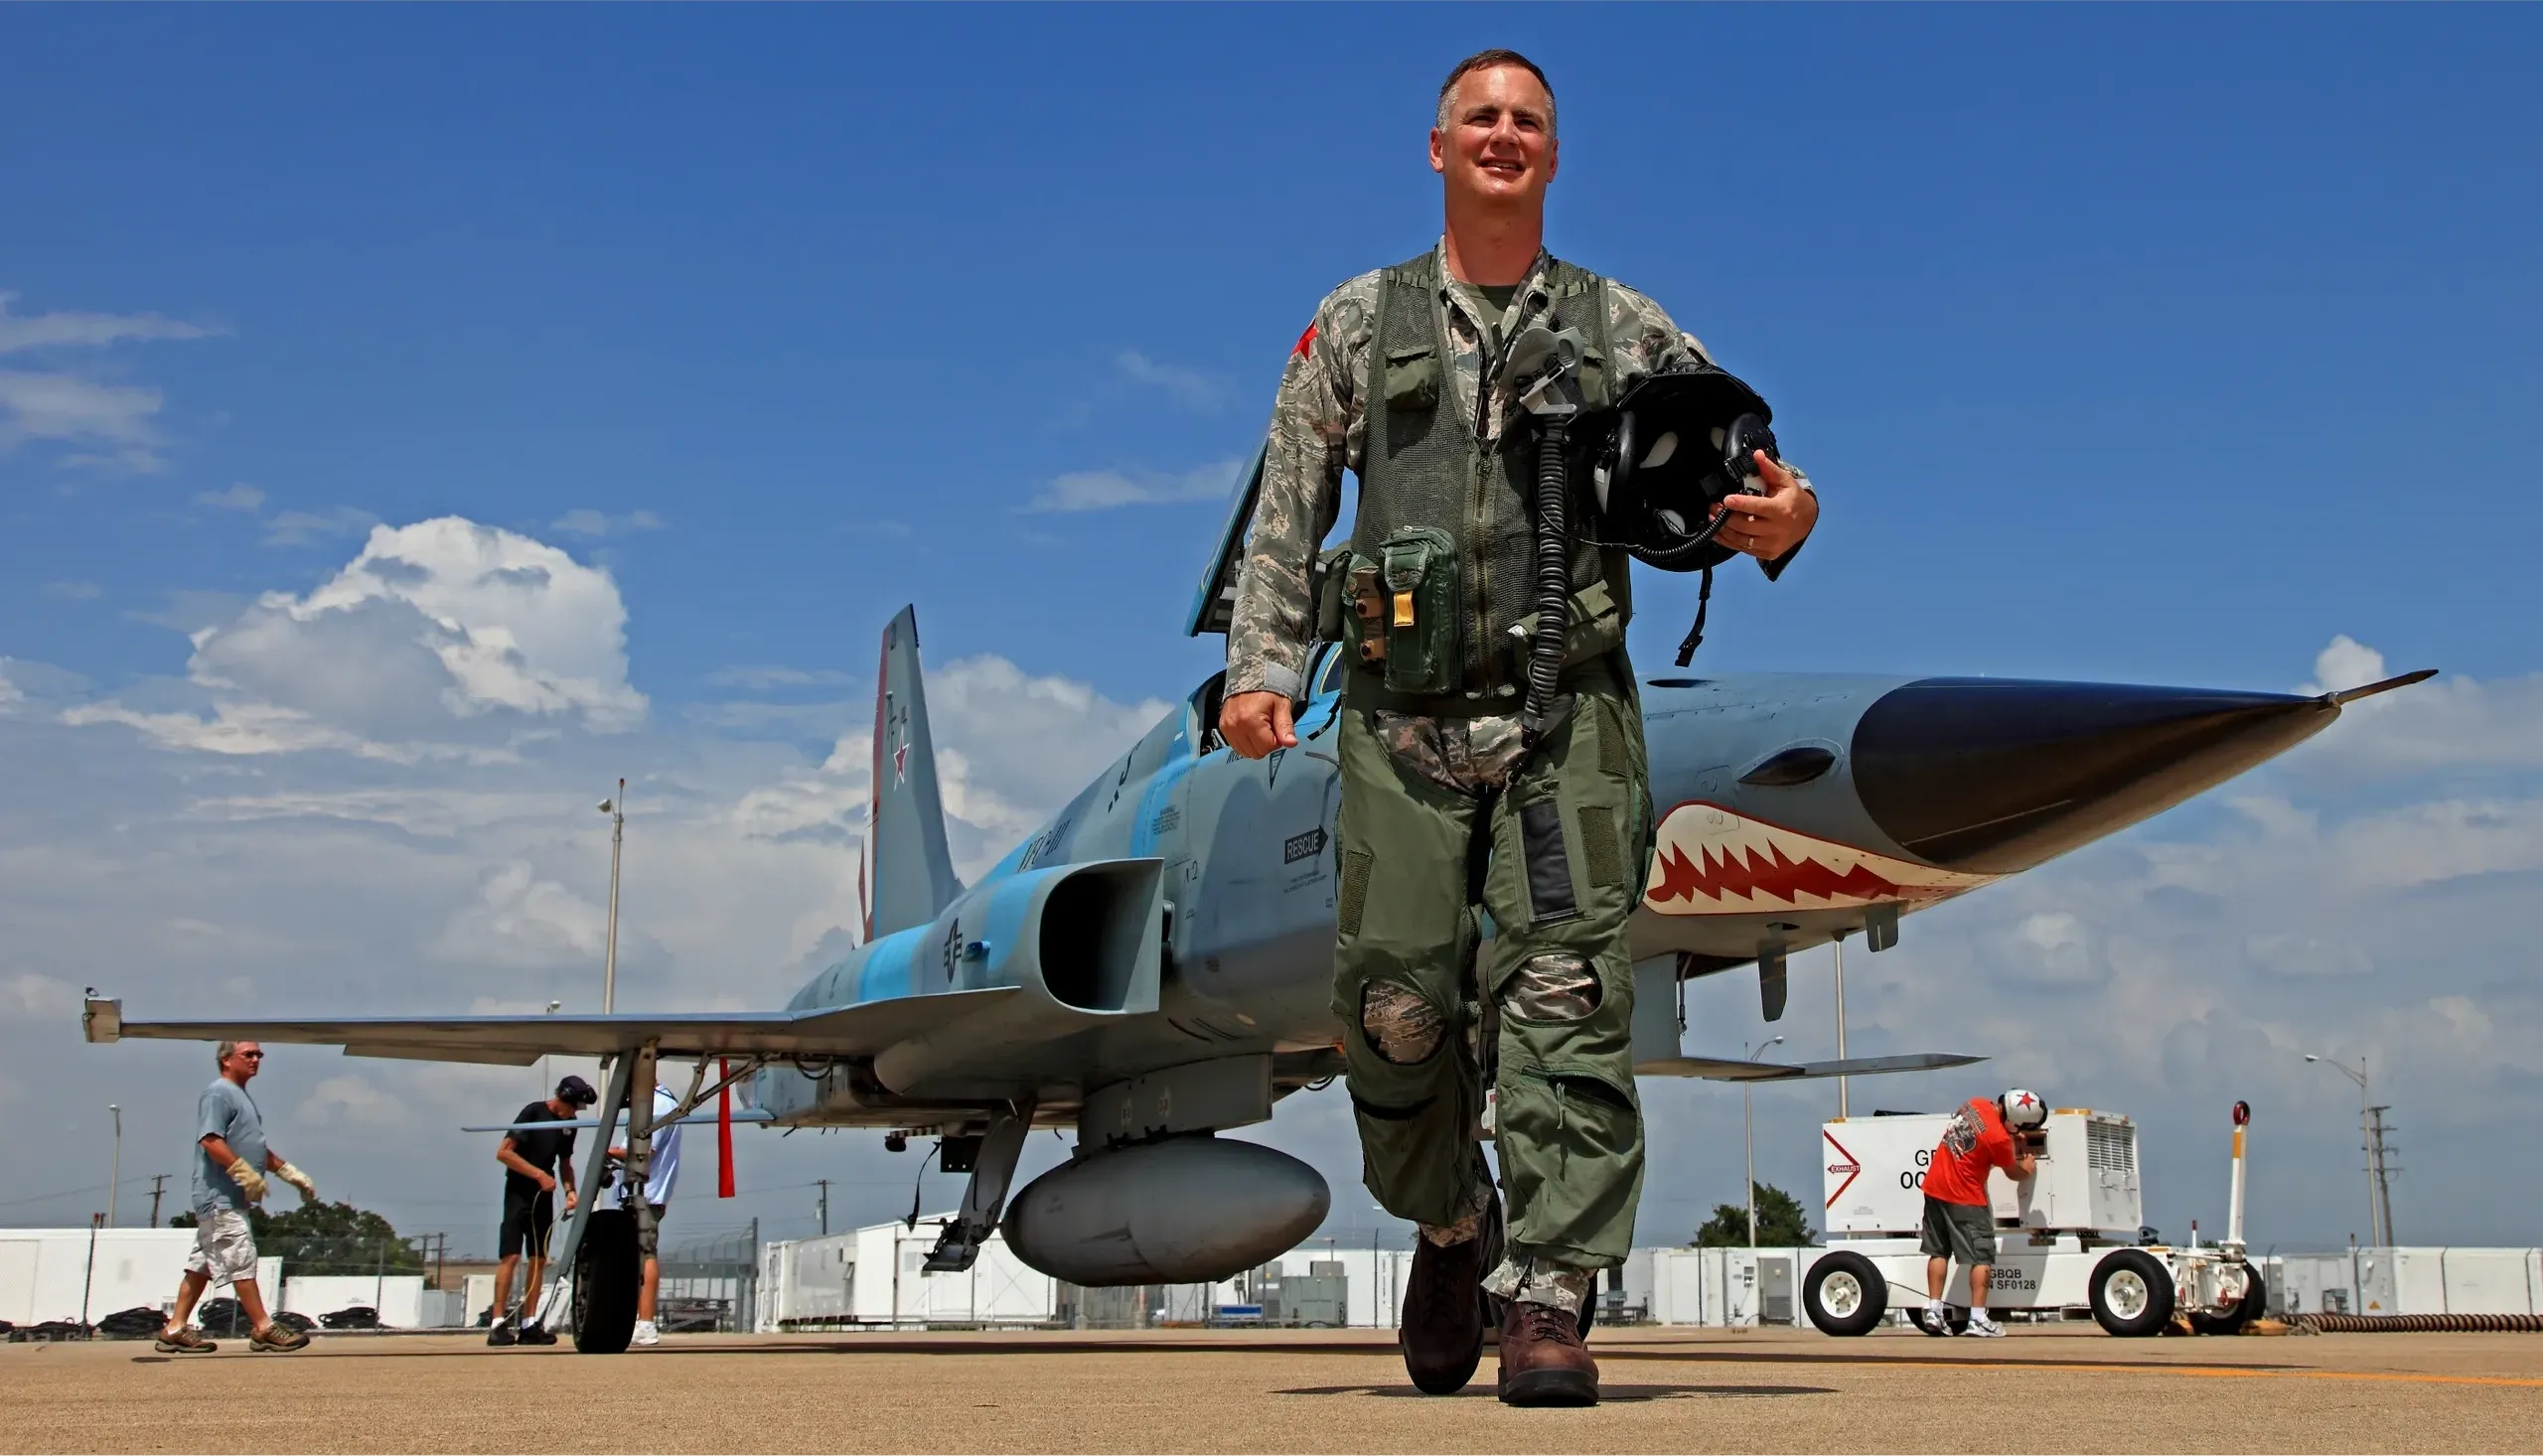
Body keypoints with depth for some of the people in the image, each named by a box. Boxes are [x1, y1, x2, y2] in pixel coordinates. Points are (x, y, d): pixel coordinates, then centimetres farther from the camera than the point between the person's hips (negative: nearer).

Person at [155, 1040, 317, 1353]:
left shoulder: (242, 1097, 22)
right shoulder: (218, 1094, -9)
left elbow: (258, 1148, 29)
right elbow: (210, 1140, -22)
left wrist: (292, 1174, 25)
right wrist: (246, 1174, -25)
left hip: (231, 1198, 10)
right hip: (220, 1196, -10)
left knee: (203, 1264, 11)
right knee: (241, 1260, -9)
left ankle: (175, 1329, 15)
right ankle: (264, 1329, -9)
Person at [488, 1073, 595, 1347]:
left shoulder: (569, 1123, 8)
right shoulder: (534, 1112, -12)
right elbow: (503, 1152, -16)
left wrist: (570, 1190, 3)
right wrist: (539, 1174, -19)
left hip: (544, 1195, 7)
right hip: (519, 1192, -7)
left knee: (539, 1259, 4)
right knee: (511, 1255, -13)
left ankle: (529, 1324, 8)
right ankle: (498, 1324, -14)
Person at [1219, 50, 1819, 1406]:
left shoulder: (1625, 330, 13)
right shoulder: (1357, 325, 13)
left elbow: (1721, 466, 8)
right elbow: (1286, 516, 10)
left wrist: (1776, 519, -16)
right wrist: (1259, 667, -2)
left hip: (1565, 718, 0)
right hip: (1403, 721, 1)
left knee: (1564, 999, -11)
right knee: (1394, 1011, -2)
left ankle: (1547, 1300, -8)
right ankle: (1451, 1223, 25)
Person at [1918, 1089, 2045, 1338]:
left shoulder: (1977, 1104, -4)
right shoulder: (1999, 1139, -23)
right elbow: (2013, 1172, -2)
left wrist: (2014, 1141, 15)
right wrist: (2027, 1169, 19)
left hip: (1935, 1187, 7)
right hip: (1964, 1199, -7)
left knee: (1939, 1252, 14)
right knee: (1982, 1257, 2)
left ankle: (1933, 1311, 13)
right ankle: (1978, 1319, -2)